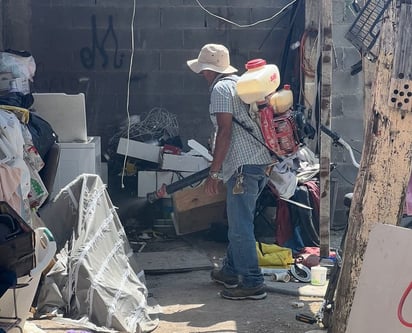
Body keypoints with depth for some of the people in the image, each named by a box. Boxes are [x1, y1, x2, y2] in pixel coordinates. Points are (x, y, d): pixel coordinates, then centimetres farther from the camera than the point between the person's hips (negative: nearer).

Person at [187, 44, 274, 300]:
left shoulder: (221, 89, -8)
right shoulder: (241, 83, 19)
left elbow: (225, 132, -16)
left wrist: (214, 174, -15)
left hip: (245, 165, -10)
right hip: (264, 161, 10)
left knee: (240, 227, -3)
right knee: (239, 221, 20)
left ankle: (253, 284, 2)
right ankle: (231, 271, 32)